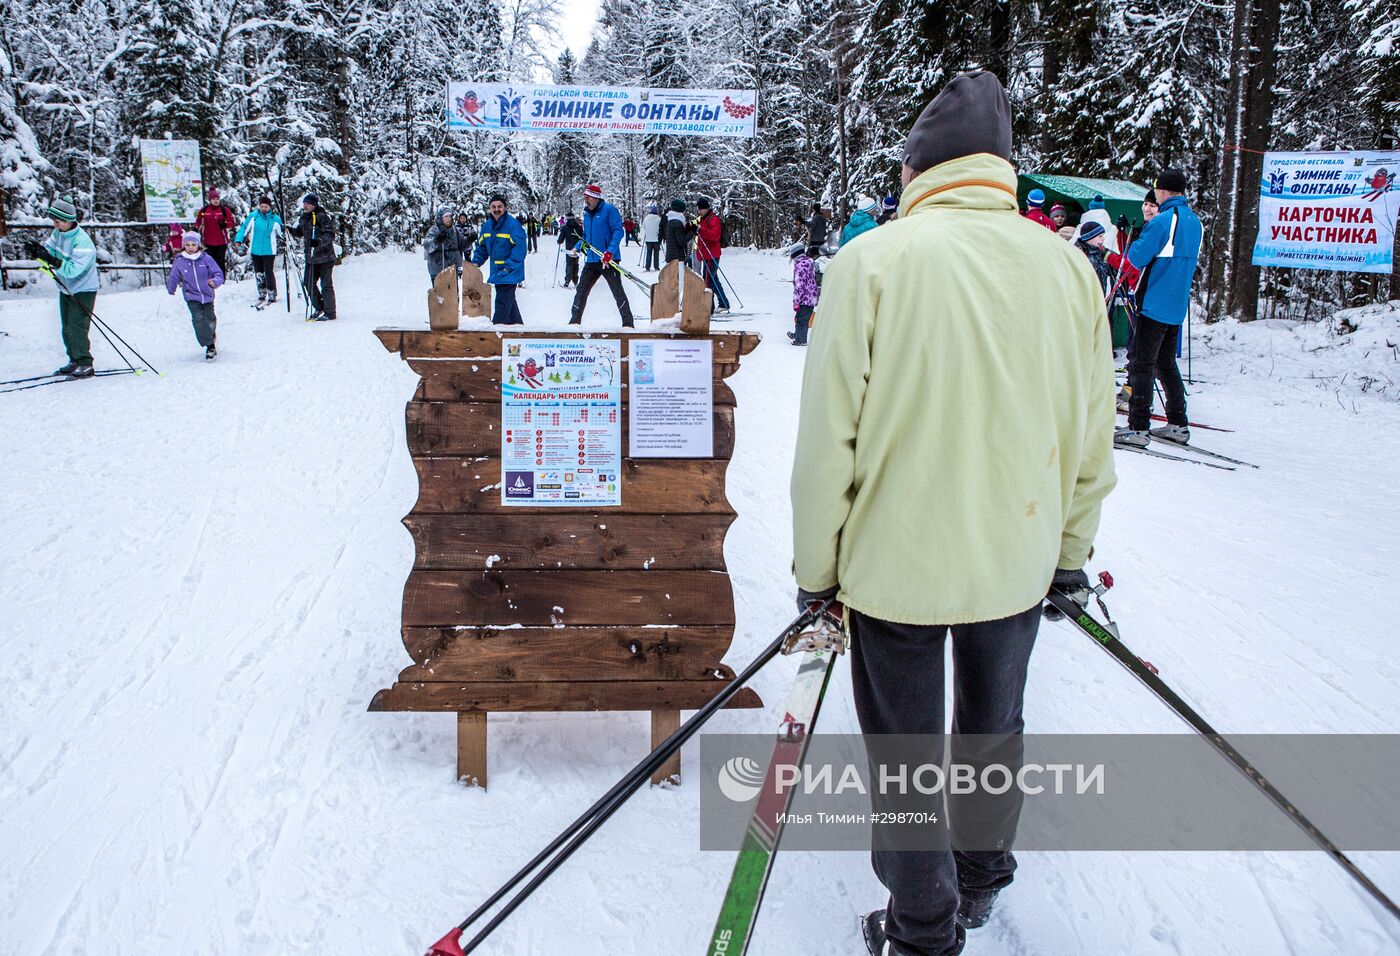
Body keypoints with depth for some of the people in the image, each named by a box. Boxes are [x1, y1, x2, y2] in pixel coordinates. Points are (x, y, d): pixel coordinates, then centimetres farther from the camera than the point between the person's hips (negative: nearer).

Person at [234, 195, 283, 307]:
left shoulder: (275, 219, -4)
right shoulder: (253, 216, -1)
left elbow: (281, 233, 8)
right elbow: (244, 228, 6)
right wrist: (238, 240, -3)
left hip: (269, 251, -3)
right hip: (255, 250, 3)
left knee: (269, 273, -6)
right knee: (258, 273, 11)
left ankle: (272, 296, 3)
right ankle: (262, 295, 22)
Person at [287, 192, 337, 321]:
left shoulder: (323, 217, -12)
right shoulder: (304, 218, 12)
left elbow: (330, 235, -20)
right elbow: (300, 232, 26)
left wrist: (319, 242, -35)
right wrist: (291, 230, 7)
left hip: (325, 257, -8)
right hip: (310, 256, 8)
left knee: (326, 285, -4)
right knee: (308, 282, 12)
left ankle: (330, 313, 2)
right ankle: (319, 308, 27)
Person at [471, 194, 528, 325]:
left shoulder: (513, 224, -16)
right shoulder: (487, 225, 7)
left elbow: (520, 247, -21)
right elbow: (481, 246, 18)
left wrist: (509, 266, -25)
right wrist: (476, 262, 4)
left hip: (510, 272, -8)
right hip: (497, 271, 8)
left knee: (502, 301, -7)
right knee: (508, 300, 18)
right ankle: (517, 323, 32)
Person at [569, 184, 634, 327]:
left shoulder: (609, 210, -8)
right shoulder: (587, 214, 15)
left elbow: (618, 231, -15)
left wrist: (610, 252, -24)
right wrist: (577, 247, 8)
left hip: (608, 260, -7)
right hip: (591, 260, 7)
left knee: (618, 291, -4)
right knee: (581, 291, 9)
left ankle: (628, 323, 0)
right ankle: (575, 320, 17)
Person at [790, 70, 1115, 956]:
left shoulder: (873, 259, -14)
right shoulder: (1069, 266, -3)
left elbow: (829, 436, -14)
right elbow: (1093, 435, 3)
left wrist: (816, 564, -2)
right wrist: (1072, 549, 17)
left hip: (894, 559, -4)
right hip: (1017, 560, 4)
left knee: (907, 755, 14)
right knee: (994, 729, 25)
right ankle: (981, 882, 47)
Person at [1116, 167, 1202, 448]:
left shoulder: (1163, 221, -15)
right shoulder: (1194, 221, 12)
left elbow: (1138, 258, -14)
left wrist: (1133, 245, 6)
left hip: (1155, 305, -8)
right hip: (1178, 306, 8)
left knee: (1141, 364, -6)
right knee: (1167, 364, 16)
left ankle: (1138, 428, -8)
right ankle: (1178, 425, 18)